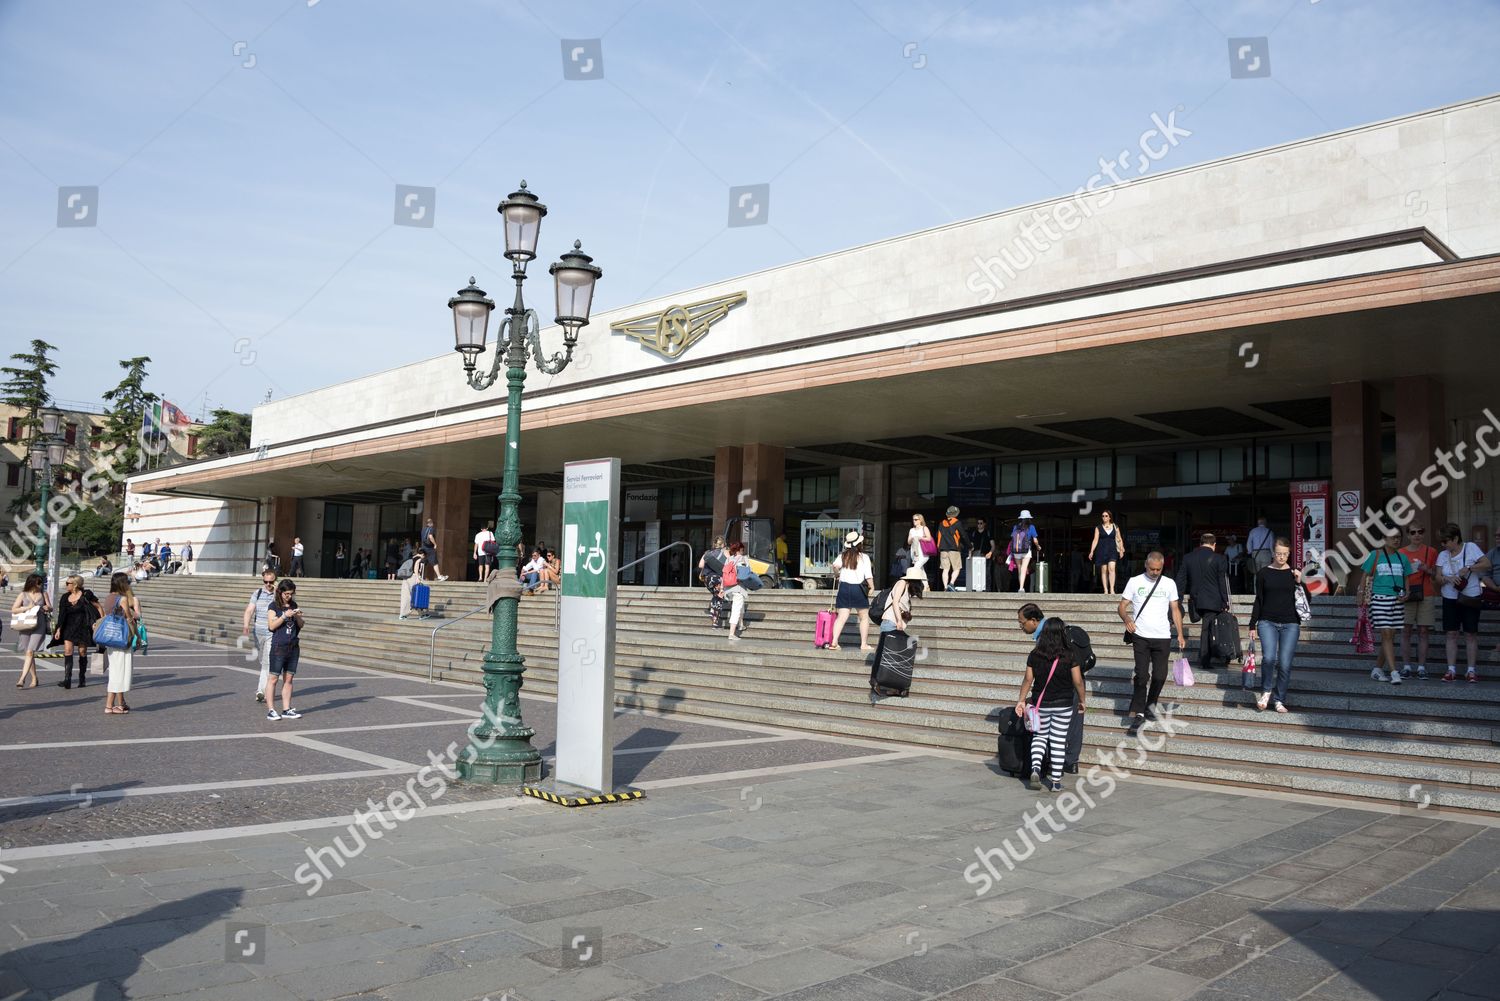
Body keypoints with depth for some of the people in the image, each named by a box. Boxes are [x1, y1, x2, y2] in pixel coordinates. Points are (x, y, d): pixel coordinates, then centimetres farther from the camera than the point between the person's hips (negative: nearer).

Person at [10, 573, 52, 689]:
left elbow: (50, 607, 14)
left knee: (30, 652, -13)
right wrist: (27, 608, -12)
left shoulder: (43, 594, 9)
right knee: (29, 654, 7)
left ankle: (22, 679, -17)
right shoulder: (23, 595, 5)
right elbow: (13, 610, 2)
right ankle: (34, 679, 18)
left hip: (39, 626, -1)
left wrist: (47, 608, -9)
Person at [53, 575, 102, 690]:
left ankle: (82, 678, 17)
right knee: (68, 651, -11)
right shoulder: (65, 597, 7)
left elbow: (98, 607, 0)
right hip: (69, 628, 3)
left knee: (82, 652, 3)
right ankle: (67, 680, -16)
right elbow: (62, 615, 9)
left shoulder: (86, 595, -6)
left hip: (83, 627, -3)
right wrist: (58, 629, 3)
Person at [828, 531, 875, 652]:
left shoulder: (843, 556, 4)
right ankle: (864, 644, 10)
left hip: (844, 587, 3)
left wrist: (838, 574, 7)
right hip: (858, 588, -3)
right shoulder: (864, 558, -3)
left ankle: (834, 642, -11)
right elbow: (868, 575, -6)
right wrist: (872, 587, 8)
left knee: (842, 617, 0)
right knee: (864, 618, 11)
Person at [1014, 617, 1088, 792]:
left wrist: (1021, 700, 8)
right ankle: (1056, 781, 12)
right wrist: (1082, 700, 8)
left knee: (1040, 736, 17)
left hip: (1040, 703, 1)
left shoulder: (1034, 655, -6)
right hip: (1063, 705, -1)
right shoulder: (1069, 656, -10)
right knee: (1058, 741, 8)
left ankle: (1035, 769, -5)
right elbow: (1078, 681, -7)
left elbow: (1028, 680, -2)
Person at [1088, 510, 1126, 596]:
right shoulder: (1098, 528, 6)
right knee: (1104, 570, -1)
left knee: (1111, 568, -16)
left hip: (1112, 550, 0)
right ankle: (1106, 590, 1)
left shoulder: (1115, 527, 10)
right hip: (1102, 550, 0)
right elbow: (1095, 540, 2)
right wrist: (1091, 551, -5)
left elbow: (1119, 540, 14)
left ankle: (1112, 589, -18)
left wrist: (1121, 549, 6)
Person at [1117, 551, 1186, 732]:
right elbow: (1122, 606, 3)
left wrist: (1180, 634, 2)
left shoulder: (1169, 583, 7)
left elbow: (1175, 610, 10)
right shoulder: (1134, 582, 2)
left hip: (1162, 637, 2)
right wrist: (1126, 619, -18)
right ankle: (1138, 712, -1)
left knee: (1160, 676, 3)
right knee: (1142, 675, -7)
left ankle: (1150, 705, 26)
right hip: (1141, 637, -2)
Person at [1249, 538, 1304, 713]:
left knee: (1285, 664, -3)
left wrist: (1300, 582, -7)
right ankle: (1266, 691, 3)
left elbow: (1307, 600, 8)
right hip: (1267, 622, -1)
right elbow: (1258, 600, 10)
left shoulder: (1294, 573, 7)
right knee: (1268, 657, -20)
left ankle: (1280, 700, 12)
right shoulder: (1263, 573, 6)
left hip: (1290, 624, 1)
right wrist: (1252, 625, 7)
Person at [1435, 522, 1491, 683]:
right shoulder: (1443, 555, 7)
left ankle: (1471, 671, 6)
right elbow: (1438, 576, 3)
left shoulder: (1470, 548, -3)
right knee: (1451, 634, 1)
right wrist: (1448, 579, -17)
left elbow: (1487, 564, -9)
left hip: (1470, 598, -3)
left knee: (1470, 634, 1)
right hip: (1450, 599, 3)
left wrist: (1469, 568, -20)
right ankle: (1451, 670, 3)